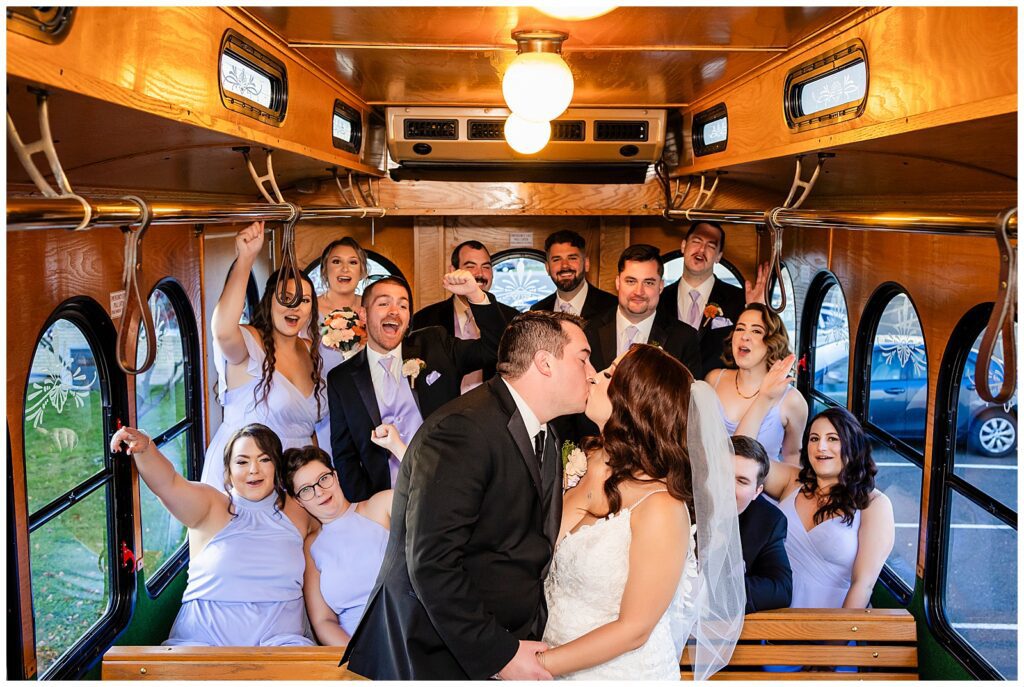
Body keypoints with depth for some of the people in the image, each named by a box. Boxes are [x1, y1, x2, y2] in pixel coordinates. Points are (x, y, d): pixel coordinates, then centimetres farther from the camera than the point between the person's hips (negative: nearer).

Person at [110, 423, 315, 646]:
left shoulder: (297, 512, 10)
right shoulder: (212, 506, 1)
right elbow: (168, 483, -15)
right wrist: (143, 448, -34)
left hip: (280, 637, 1)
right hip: (204, 636, 0)